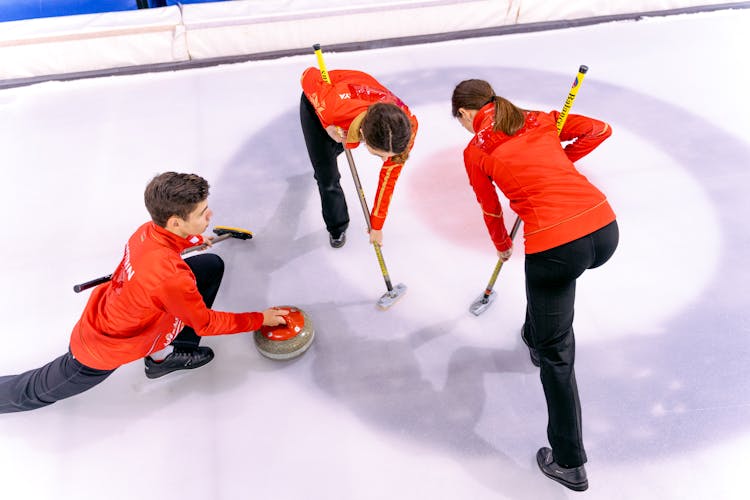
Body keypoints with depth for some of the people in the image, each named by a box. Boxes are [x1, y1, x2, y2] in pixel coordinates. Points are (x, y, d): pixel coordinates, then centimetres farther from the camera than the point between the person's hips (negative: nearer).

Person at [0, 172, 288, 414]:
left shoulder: (149, 230, -18)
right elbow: (206, 324, -22)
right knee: (34, 392, 20)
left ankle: (164, 355, 10)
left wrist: (197, 240, 31)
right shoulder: (170, 277, -41)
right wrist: (260, 319, -11)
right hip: (101, 353, -7)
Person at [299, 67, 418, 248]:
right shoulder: (336, 108, -49)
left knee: (336, 149, 32)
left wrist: (377, 226, -14)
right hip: (316, 102, -2)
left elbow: (388, 178, -25)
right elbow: (309, 75, -27)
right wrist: (328, 125, -35)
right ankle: (337, 227, 25)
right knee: (327, 177, -4)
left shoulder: (406, 126, -39)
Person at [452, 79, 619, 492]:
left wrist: (502, 247, 35)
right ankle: (535, 337, 61)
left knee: (556, 353, 9)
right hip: (604, 229, 6)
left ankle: (569, 463, 18)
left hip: (554, 247, -6)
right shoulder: (539, 121, 18)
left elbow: (491, 211, 17)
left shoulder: (475, 151, 7)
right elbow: (600, 130, 22)